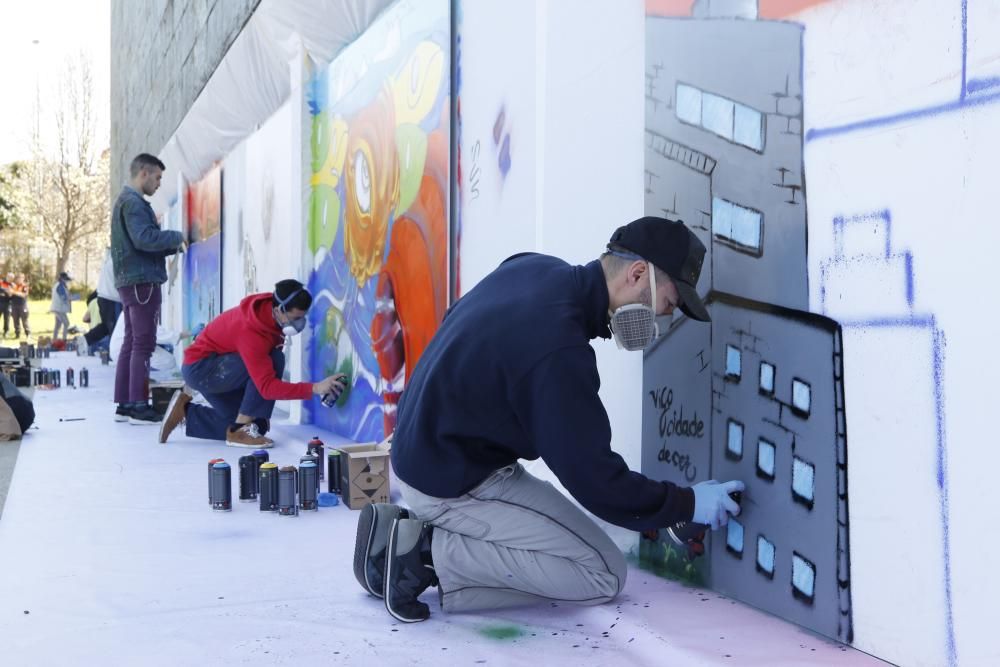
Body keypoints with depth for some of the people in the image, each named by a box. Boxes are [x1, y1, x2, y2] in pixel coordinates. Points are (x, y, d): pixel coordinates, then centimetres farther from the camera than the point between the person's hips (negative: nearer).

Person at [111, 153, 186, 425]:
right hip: (142, 281, -10)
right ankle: (139, 406, -9)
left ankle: (124, 404, 12)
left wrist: (173, 246, 9)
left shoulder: (126, 201, 22)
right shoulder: (133, 202, -11)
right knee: (143, 344, -9)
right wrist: (176, 237, -9)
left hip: (131, 281, 10)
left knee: (131, 343, 10)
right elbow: (144, 239, -24)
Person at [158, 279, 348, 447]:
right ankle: (240, 431, -19)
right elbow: (267, 386, -39)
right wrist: (314, 388, -44)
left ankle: (186, 411, 15)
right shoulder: (251, 333, -35)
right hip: (200, 367, -9)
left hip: (218, 369, 9)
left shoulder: (269, 312, -8)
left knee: (258, 425, 3)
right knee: (274, 360, -29)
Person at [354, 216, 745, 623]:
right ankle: (431, 554, -7)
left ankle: (414, 532, 10)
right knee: (604, 576, -6)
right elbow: (595, 479, -23)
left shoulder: (533, 267, -2)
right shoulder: (559, 352, -29)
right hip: (456, 484, -9)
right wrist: (688, 503, -9)